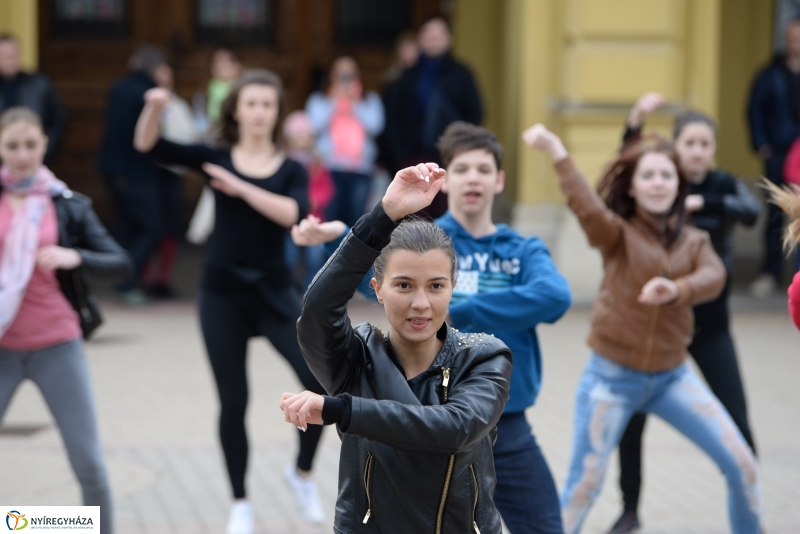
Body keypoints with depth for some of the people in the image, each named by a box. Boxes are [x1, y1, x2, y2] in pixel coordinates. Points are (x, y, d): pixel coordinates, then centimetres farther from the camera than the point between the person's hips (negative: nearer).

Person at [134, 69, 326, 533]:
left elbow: (294, 214, -19)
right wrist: (155, 109, -26)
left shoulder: (292, 169, 1)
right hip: (223, 294, 0)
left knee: (321, 383, -10)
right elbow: (149, 146, -7)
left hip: (275, 292, 0)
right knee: (233, 400, 5)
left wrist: (241, 188, -23)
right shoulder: (216, 159, 2)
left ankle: (303, 472, 16)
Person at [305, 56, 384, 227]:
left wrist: (355, 103, 1)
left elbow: (375, 126, 2)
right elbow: (315, 126, -1)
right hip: (329, 169, -1)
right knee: (330, 221, -12)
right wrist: (335, 102, 2)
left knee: (356, 223, -8)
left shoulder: (370, 101, 18)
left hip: (360, 170, 1)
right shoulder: (319, 100, 16)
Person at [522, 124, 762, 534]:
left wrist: (675, 290, -37)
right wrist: (557, 153, -44)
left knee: (742, 465, 0)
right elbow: (587, 208, -27)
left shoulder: (695, 242, 6)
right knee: (584, 485, 0)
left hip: (671, 377, 3)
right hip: (612, 378, -3)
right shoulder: (619, 234, -5)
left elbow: (713, 278, -15)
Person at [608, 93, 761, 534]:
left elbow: (751, 212, -23)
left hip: (710, 322, 0)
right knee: (630, 418, 0)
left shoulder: (724, 185, -1)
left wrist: (702, 203, -37)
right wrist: (635, 125, -42)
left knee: (736, 422, -4)